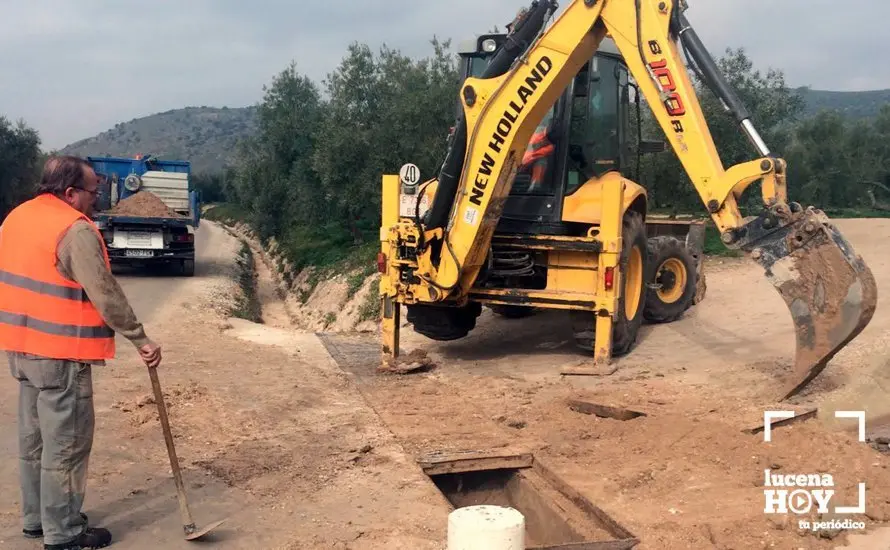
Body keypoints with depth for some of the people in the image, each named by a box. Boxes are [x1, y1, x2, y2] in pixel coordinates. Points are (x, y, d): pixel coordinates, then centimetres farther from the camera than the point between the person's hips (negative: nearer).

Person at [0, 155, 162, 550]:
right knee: (66, 444, 1)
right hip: (61, 355, -9)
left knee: (34, 438, 19)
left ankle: (36, 518, 31)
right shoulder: (75, 230, -19)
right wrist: (140, 340, -14)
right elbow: (105, 295, -21)